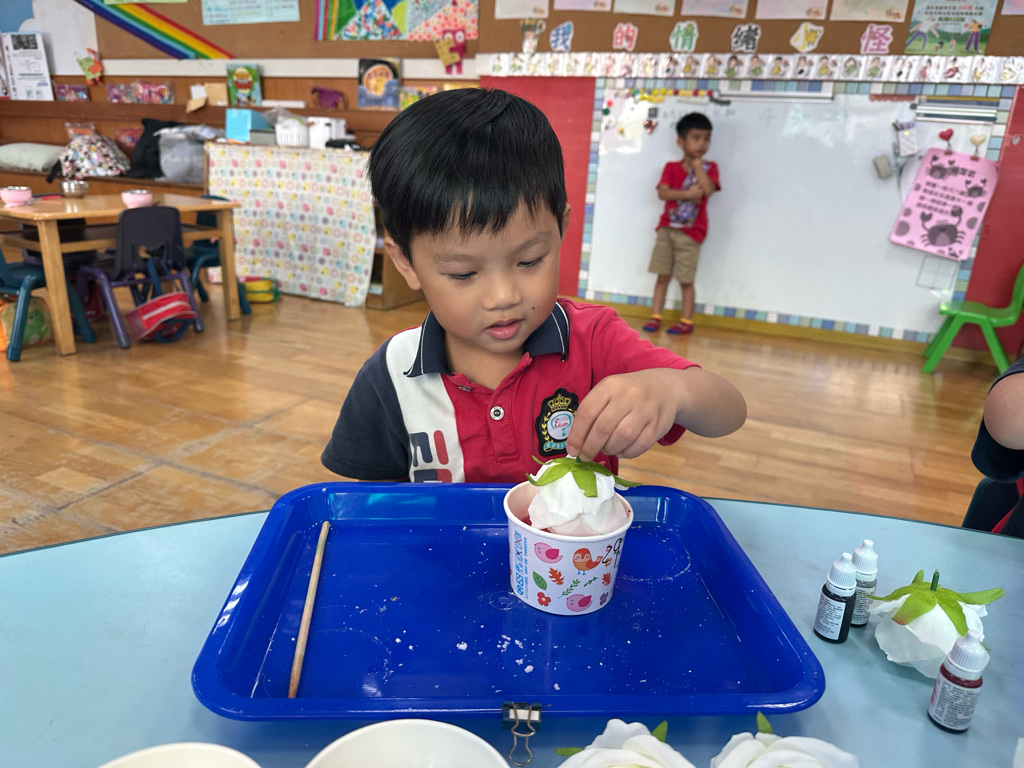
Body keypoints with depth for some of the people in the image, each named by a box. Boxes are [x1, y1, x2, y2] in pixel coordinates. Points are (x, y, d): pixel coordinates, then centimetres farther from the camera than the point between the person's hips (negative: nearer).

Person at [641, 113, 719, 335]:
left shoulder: (709, 168, 3)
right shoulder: (671, 167, 5)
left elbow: (707, 190, -16)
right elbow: (663, 193, -9)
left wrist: (697, 163, -10)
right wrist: (687, 194, -20)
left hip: (691, 233, -2)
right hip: (667, 229, 2)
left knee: (686, 280, 1)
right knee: (663, 275, 4)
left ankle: (686, 320, 11)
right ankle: (655, 316, 11)